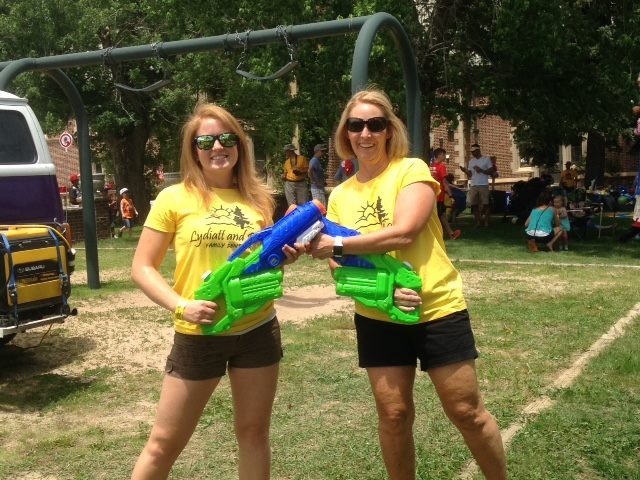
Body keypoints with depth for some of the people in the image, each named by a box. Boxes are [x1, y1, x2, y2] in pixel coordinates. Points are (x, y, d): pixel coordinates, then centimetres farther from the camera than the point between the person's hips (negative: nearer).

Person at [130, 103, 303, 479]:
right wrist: (181, 306, -19)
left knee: (254, 432, 15)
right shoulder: (175, 198, -5)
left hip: (258, 331, 3)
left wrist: (284, 257, -5)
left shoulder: (258, 199, 5)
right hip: (197, 335, -3)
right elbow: (142, 267, -5)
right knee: (165, 441, 8)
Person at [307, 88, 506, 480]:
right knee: (393, 414, 9)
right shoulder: (340, 195, 7)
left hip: (438, 311, -3)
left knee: (467, 411, 7)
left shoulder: (412, 170, -7)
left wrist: (336, 245, -18)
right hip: (377, 318, 4)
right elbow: (338, 266, 3)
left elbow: (404, 232, -22)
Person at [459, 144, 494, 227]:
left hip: (483, 185, -4)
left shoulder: (486, 159, 2)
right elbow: (470, 174, 11)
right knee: (474, 204, 1)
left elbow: (491, 171, -3)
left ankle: (486, 221, 2)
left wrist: (481, 170, -16)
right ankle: (477, 221, 7)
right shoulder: (471, 161, 14)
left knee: (485, 204, -3)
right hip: (473, 185, 4)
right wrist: (465, 170, -9)